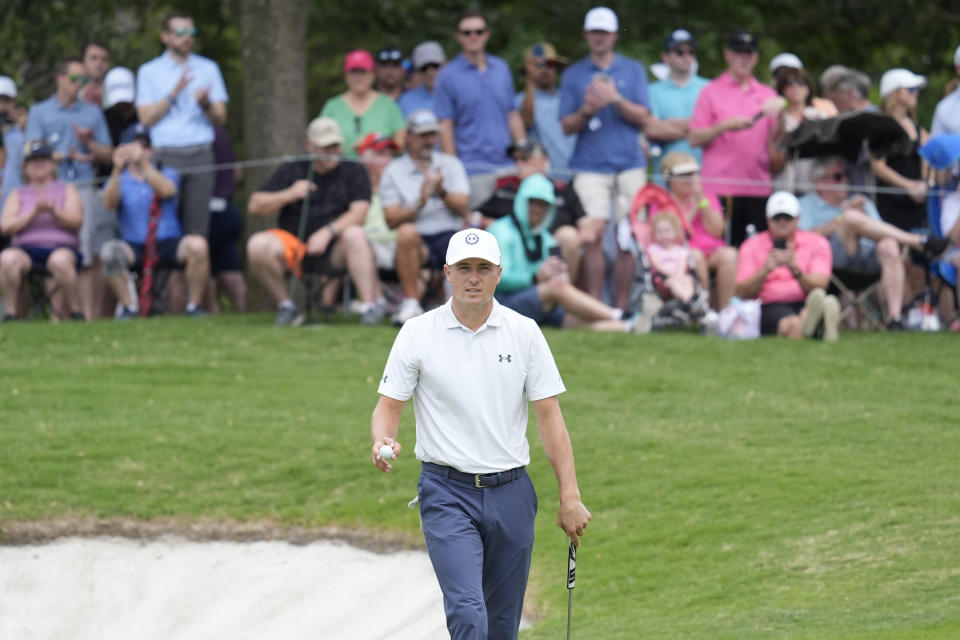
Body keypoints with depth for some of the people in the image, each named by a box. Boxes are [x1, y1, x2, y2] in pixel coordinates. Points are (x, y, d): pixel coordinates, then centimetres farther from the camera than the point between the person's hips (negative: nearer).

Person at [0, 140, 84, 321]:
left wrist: (53, 212, -15)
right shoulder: (18, 194, 21)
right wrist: (34, 213, -8)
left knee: (60, 260, -39)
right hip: (26, 248, 1)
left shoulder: (67, 190, 18)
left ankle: (75, 312, -27)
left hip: (61, 247, -1)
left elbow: (76, 221, 3)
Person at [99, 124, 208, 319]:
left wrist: (143, 163, -27)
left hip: (169, 243, 0)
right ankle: (129, 307, -20)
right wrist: (117, 170, -28)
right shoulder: (120, 180, 11)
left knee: (198, 245, -30)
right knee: (109, 251, -33)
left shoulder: (167, 173, 12)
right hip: (134, 246, 0)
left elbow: (166, 190, -13)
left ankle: (194, 305, -15)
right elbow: (109, 202, -11)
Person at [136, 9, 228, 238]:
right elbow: (146, 117, 0)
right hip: (166, 156, -1)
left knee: (198, 226, -6)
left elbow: (221, 118, 9)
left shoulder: (208, 69, 14)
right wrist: (174, 93, -11)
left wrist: (205, 104, -13)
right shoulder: (149, 72, 9)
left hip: (200, 153, 1)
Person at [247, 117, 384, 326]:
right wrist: (289, 195, -13)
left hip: (333, 251, -1)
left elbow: (358, 213, -7)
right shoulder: (291, 171, 11)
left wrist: (328, 232, -23)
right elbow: (255, 206, 4)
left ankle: (370, 307, -35)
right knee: (258, 245, -27)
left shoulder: (353, 172, 9)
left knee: (354, 235, -33)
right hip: (294, 244, 1)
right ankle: (285, 306, -10)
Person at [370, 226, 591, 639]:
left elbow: (549, 415, 4)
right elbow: (389, 404, 2)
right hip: (447, 492, -3)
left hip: (511, 493, 3)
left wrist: (570, 497, -1)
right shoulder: (418, 334, -1)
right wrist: (382, 441, -22)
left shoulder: (524, 333, 4)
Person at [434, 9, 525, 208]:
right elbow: (445, 126, -2)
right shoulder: (449, 76, 0)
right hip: (473, 170, -4)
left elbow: (513, 116, 16)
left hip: (506, 164, 4)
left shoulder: (501, 69, 13)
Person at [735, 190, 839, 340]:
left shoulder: (816, 242, 14)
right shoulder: (752, 246, 14)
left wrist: (795, 270, -20)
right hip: (770, 306, -1)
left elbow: (820, 285, -1)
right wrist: (765, 270, -15)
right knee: (792, 323, -39)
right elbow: (742, 292, 2)